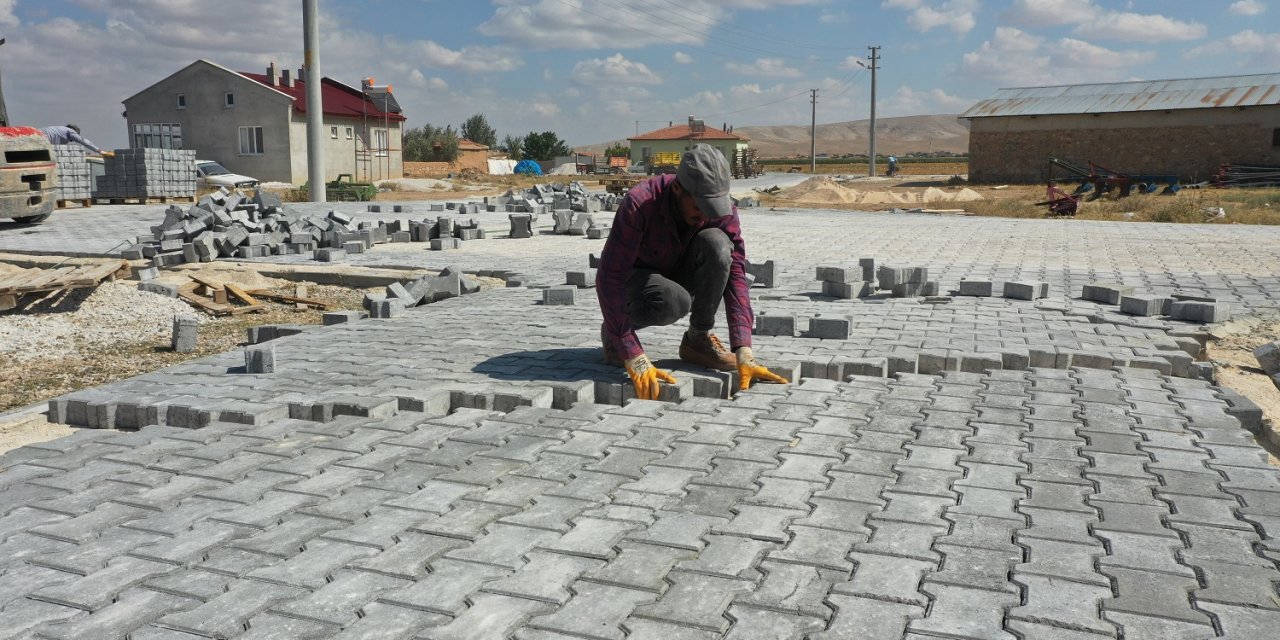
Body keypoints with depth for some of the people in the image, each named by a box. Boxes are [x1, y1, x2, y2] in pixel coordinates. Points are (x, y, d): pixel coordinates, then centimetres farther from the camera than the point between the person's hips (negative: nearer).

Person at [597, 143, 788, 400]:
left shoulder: (723, 209, -20)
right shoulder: (639, 204, -34)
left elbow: (735, 274, -24)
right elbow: (610, 278, -37)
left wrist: (744, 352, -36)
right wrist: (634, 359, -44)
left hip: (681, 276, 4)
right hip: (636, 280, -3)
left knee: (716, 243, -29)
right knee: (673, 301, -39)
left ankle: (698, 338, -12)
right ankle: (613, 330, -6)